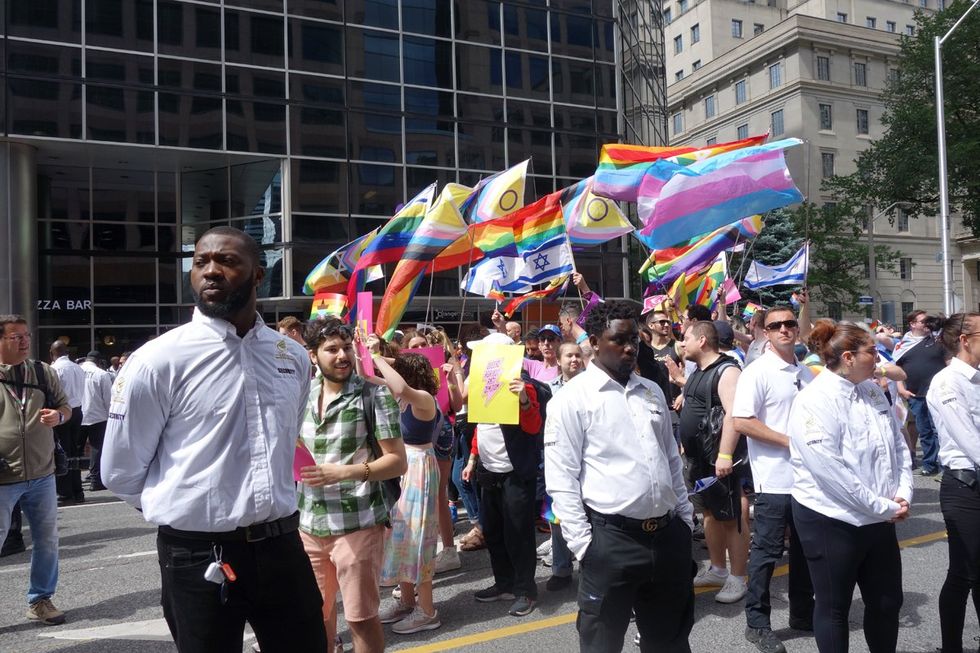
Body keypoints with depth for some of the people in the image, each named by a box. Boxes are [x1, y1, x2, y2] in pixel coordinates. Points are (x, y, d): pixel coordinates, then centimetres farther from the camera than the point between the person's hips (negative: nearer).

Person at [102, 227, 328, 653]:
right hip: (199, 556, -4)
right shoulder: (157, 361, -11)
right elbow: (121, 473, -3)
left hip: (282, 546, 4)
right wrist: (184, 512, 6)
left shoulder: (293, 357, 4)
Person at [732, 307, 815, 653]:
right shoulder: (756, 373, -11)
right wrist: (788, 441, -17)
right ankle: (757, 622, 14)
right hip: (775, 478, -7)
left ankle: (802, 612, 34)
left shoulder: (805, 373, 11)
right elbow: (741, 421, -18)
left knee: (805, 547, 17)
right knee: (767, 551, 1)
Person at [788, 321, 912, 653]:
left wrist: (903, 494, -4)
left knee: (887, 601, 20)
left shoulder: (873, 391, 4)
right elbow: (832, 472, -24)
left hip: (879, 520, 7)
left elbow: (898, 445, 9)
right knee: (833, 607, 10)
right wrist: (884, 507, -16)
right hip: (832, 521, -7)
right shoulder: (814, 400, -20)